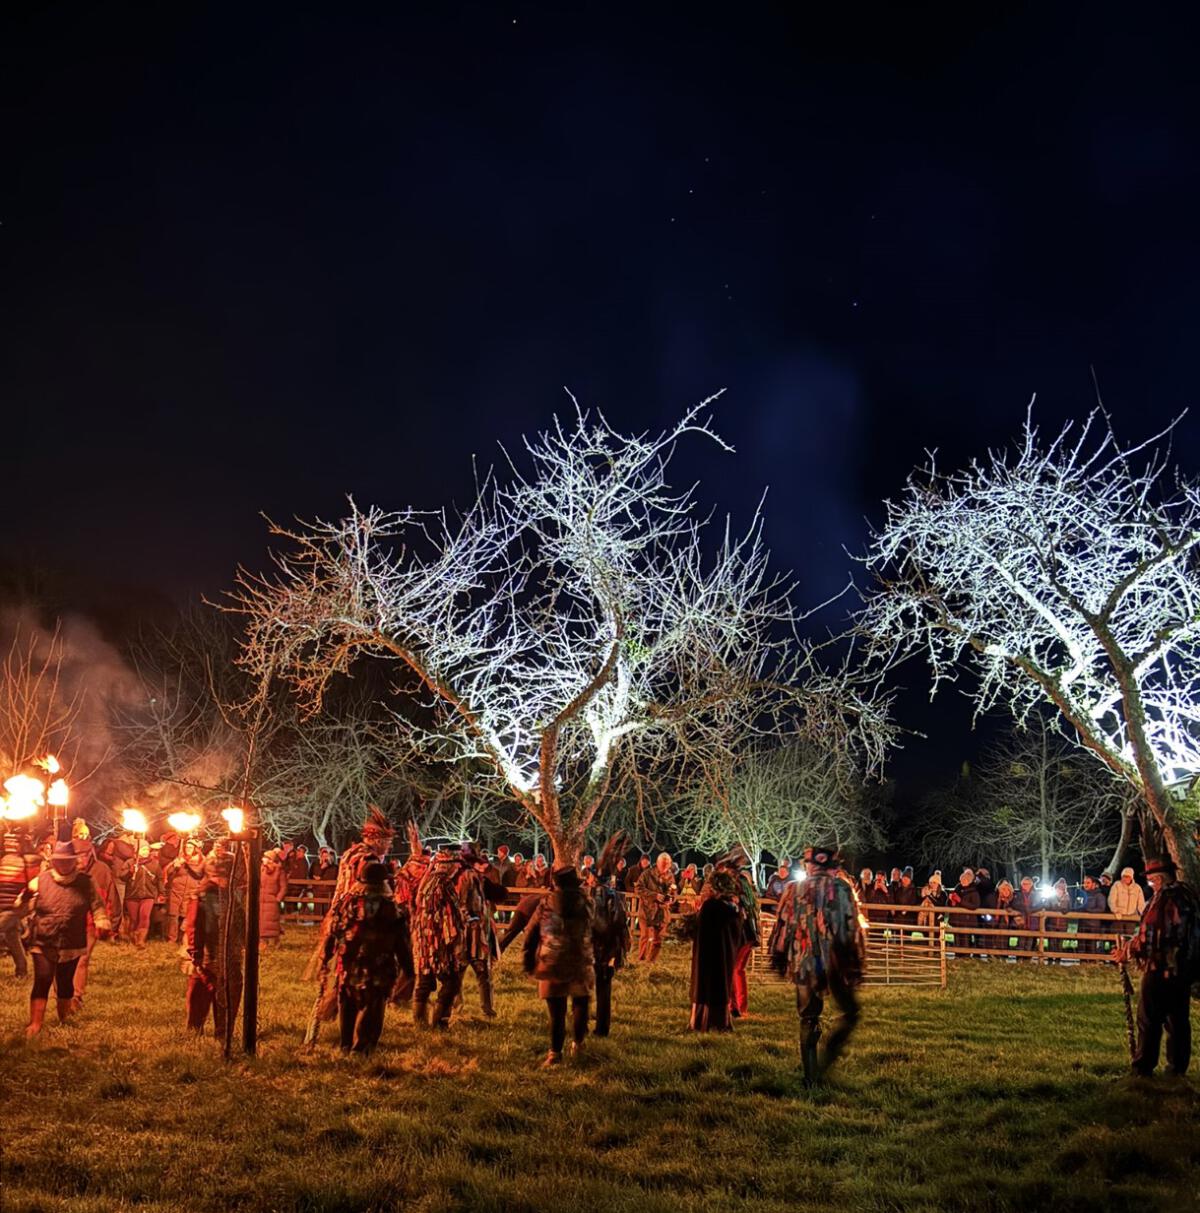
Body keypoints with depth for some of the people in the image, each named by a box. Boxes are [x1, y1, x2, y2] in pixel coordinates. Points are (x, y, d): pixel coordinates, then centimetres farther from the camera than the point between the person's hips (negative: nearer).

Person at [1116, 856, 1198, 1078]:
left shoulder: (1163, 899, -16)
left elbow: (1149, 934, -20)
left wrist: (1128, 951, -7)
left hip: (1160, 968, -8)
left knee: (1149, 1020, -1)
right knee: (1178, 1020, 13)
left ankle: (1143, 1068, 0)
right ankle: (1178, 1068, 16)